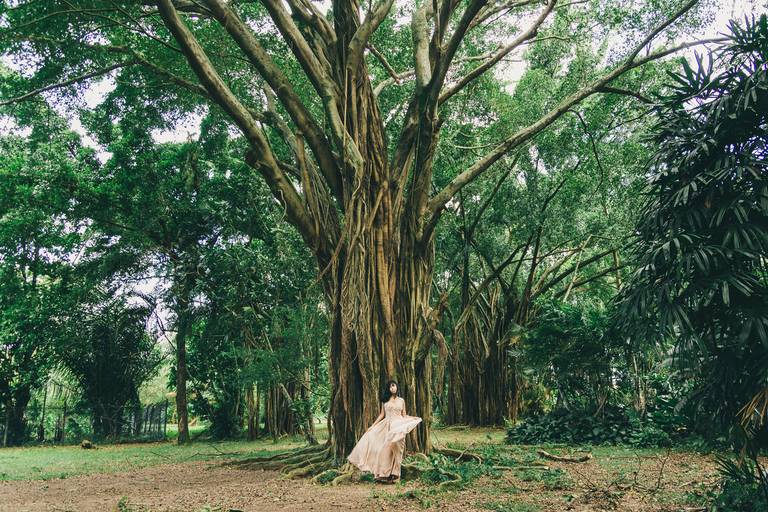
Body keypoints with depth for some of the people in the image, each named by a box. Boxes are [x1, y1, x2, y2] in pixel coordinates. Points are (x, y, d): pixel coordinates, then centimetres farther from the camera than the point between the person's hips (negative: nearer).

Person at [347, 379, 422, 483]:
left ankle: (393, 474, 0)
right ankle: (384, 473, -3)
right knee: (385, 449, -7)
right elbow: (382, 415, 9)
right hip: (387, 426, 0)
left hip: (398, 426, 0)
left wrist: (413, 418, -5)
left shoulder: (401, 400, 9)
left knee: (395, 450, -3)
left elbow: (404, 415, 11)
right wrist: (372, 425, 4)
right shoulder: (385, 400, 9)